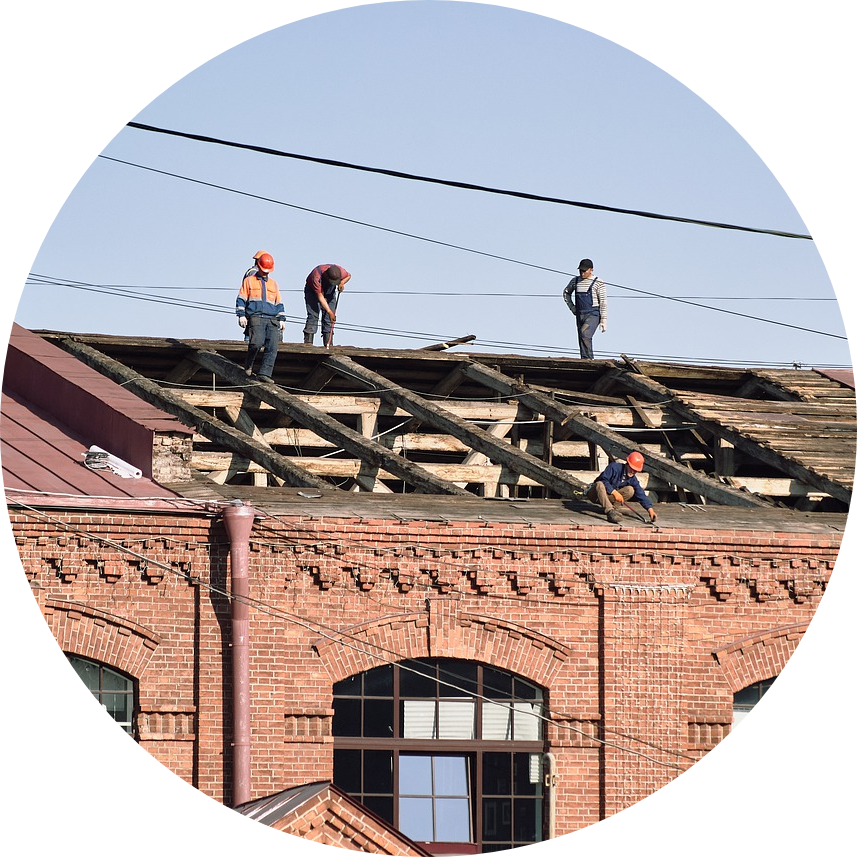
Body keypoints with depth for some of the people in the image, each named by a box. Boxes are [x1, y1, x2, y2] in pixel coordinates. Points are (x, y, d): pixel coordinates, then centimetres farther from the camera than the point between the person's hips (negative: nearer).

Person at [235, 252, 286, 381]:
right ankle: (248, 366, 0)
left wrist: (282, 319, 16)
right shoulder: (249, 281, 13)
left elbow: (279, 303, 25)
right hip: (256, 318, -4)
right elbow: (241, 299, 9)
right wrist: (241, 315, -2)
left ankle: (264, 373, -15)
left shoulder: (273, 283, 23)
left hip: (272, 320, 4)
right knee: (257, 342, -24)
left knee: (272, 347, -13)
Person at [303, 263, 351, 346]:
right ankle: (308, 341, -20)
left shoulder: (340, 271, -25)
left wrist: (342, 283, -20)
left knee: (329, 317, -6)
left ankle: (328, 343, -5)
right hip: (313, 292, -4)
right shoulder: (316, 276, -38)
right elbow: (320, 296, -35)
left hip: (329, 292, 4)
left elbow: (348, 276, 1)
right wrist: (329, 311, -38)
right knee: (313, 315, -18)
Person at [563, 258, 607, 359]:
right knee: (581, 340, 3)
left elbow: (603, 303, -7)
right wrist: (572, 307, 15)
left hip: (593, 315, -6)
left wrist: (603, 320, -11)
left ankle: (588, 359, -23)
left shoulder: (598, 283, -6)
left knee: (585, 334, -27)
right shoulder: (575, 281, 9)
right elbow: (566, 293, 27)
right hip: (580, 315, 6)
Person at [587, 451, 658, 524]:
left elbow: (641, 494, -7)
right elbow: (604, 480, -26)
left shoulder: (633, 479, -3)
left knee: (630, 490, -16)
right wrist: (614, 492, -34)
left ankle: (606, 507, -14)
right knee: (600, 484, -40)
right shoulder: (614, 467, -18)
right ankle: (610, 512, -52)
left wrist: (650, 509, -19)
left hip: (608, 496, 5)